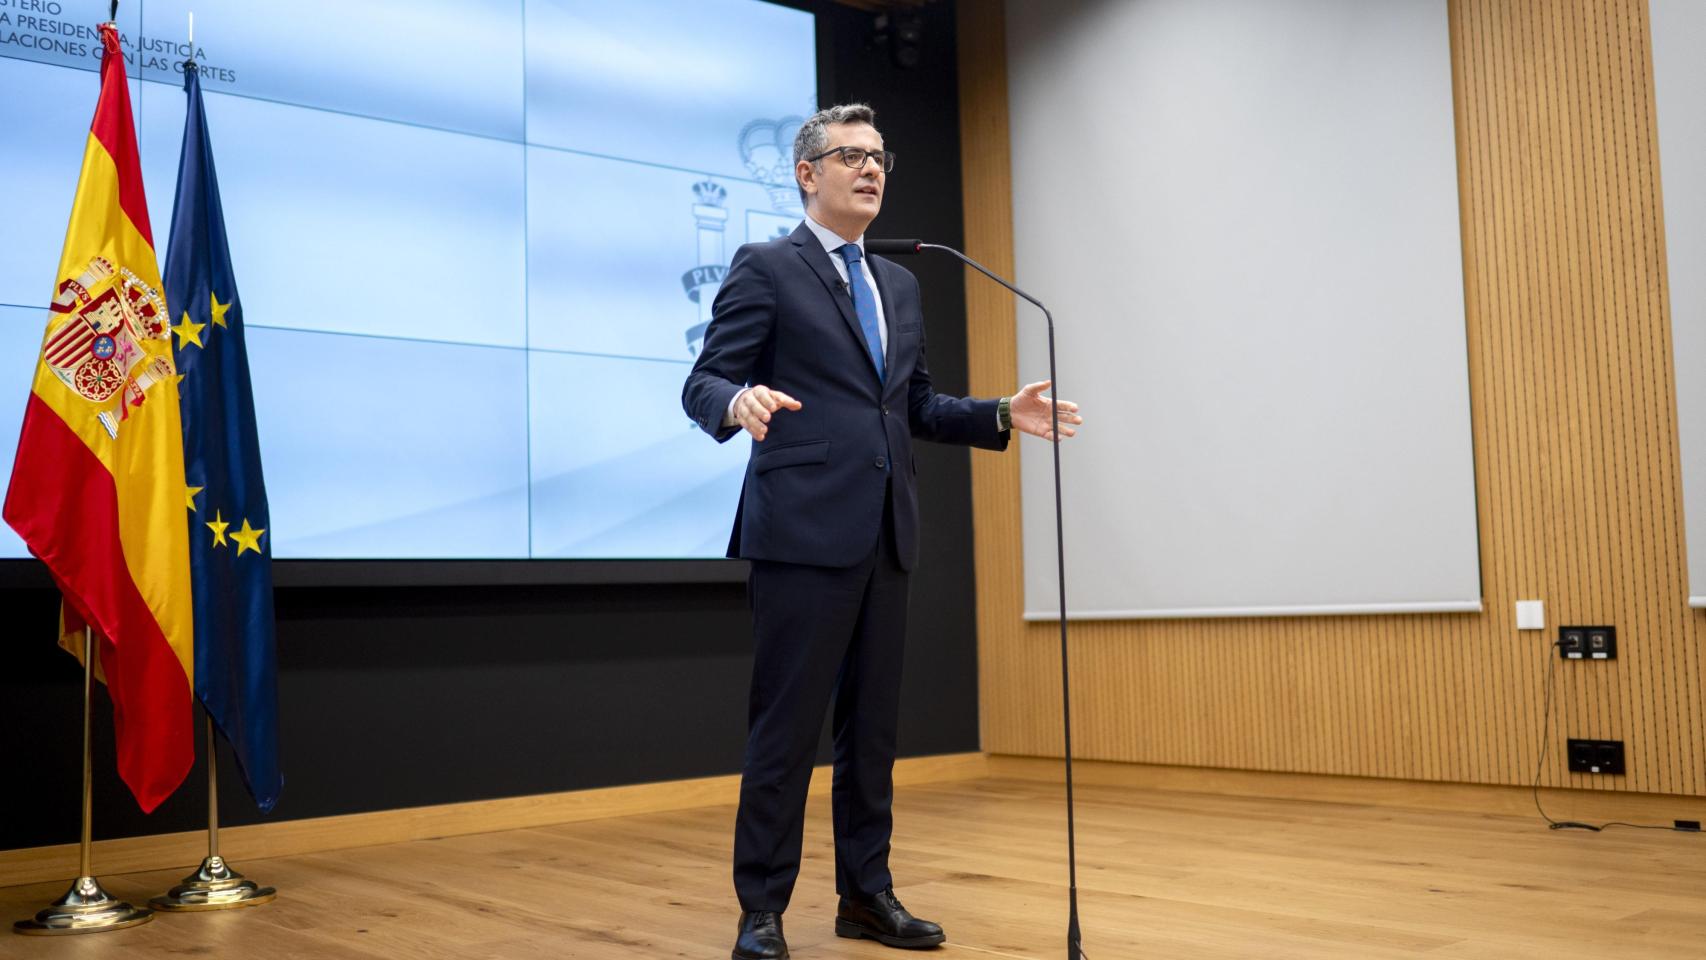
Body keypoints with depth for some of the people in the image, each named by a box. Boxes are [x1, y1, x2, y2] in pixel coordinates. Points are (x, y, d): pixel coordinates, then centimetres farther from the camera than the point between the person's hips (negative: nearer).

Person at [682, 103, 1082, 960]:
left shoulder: (899, 285, 19)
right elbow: (703, 383, -7)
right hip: (804, 530, -6)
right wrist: (739, 402, -29)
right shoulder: (766, 269, -1)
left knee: (872, 723, 11)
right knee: (787, 724, -3)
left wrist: (1000, 416, 7)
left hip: (884, 534, 7)